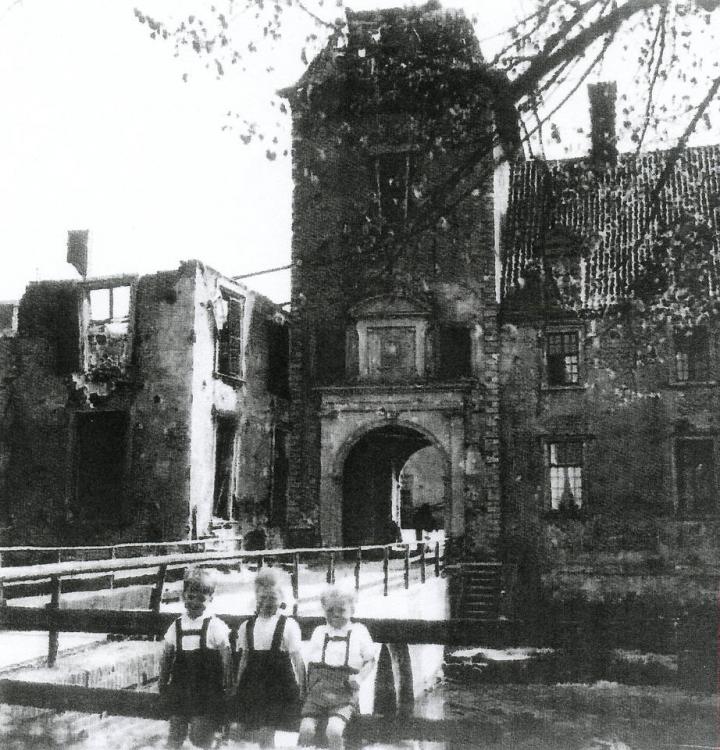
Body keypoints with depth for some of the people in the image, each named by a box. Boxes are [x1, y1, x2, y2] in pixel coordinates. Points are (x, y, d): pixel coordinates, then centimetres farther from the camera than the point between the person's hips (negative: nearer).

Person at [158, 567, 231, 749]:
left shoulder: (215, 626, -8)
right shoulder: (176, 625, 2)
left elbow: (226, 662, -6)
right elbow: (166, 659, 11)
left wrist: (226, 690, -5)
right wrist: (163, 685, 9)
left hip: (207, 697, -4)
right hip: (180, 692, 4)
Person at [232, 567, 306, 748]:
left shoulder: (288, 625, -7)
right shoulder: (247, 626, 8)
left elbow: (298, 660, -7)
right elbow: (244, 658, 16)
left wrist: (301, 690, -10)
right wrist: (237, 686, 14)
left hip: (278, 689, -5)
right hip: (253, 686, 5)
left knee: (265, 735, -11)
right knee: (258, 736, 8)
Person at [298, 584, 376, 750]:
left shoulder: (358, 631, 11)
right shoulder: (318, 631, 19)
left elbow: (370, 660, 14)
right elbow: (309, 662, 20)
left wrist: (359, 677, -4)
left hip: (344, 695, -2)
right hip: (316, 691, 3)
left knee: (334, 731, -25)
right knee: (306, 729, -19)